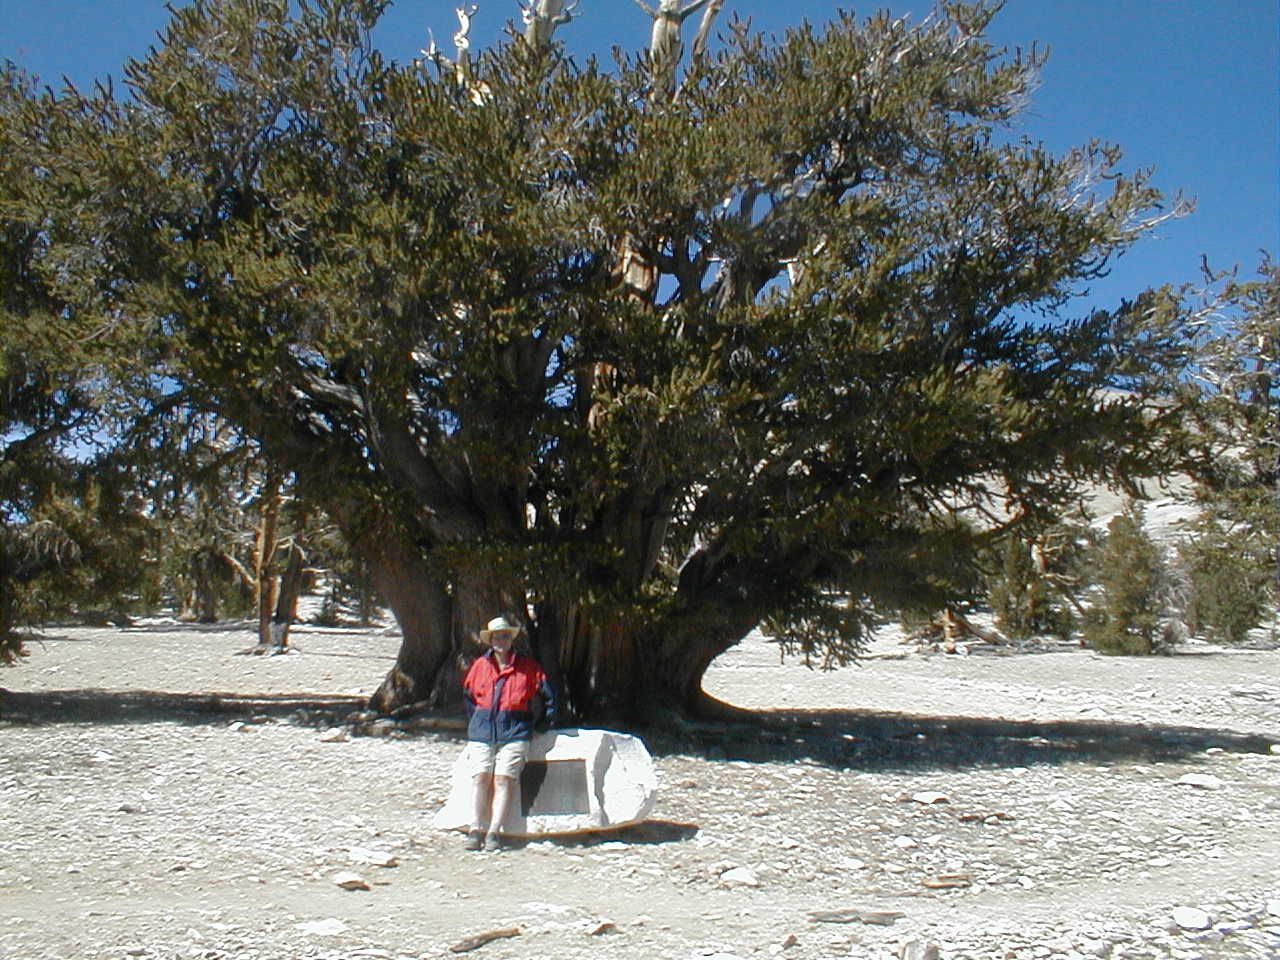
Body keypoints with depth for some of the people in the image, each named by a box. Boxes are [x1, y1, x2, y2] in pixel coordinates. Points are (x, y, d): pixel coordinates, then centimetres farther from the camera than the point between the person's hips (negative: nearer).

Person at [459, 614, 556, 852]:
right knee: (480, 776, -12)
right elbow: (469, 695, 25)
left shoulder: (528, 668, 6)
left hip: (514, 733, -2)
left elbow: (547, 696, 15)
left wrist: (544, 723, 14)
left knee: (504, 778, -14)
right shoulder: (480, 666, 11)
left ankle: (494, 832, -13)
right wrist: (474, 723, 21)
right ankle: (476, 829, -7)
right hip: (482, 732, 2)